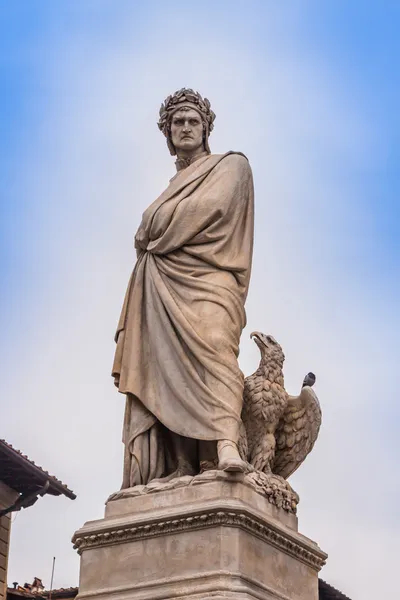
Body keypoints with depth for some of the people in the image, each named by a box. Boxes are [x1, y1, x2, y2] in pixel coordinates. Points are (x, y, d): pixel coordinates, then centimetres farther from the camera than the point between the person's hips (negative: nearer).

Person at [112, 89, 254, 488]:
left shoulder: (230, 166, 15)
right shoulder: (173, 187, 34)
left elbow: (209, 207, -2)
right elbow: (148, 236, 32)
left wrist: (152, 230, 7)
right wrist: (150, 238, 8)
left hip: (205, 277, -6)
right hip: (164, 283, 6)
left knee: (211, 344, -31)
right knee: (158, 367, -12)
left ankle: (226, 446, -50)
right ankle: (172, 472, -23)